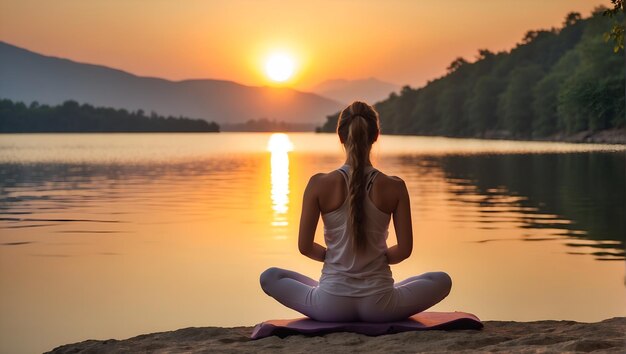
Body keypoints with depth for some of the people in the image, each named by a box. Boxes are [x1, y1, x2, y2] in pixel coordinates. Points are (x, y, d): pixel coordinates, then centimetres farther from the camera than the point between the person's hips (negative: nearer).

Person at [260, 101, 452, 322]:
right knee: (442, 280, 26)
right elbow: (404, 250, -3)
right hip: (379, 308, 0)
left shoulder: (319, 184, -10)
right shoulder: (394, 187, -9)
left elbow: (305, 247, -4)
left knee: (269, 277, 25)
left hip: (331, 306, 0)